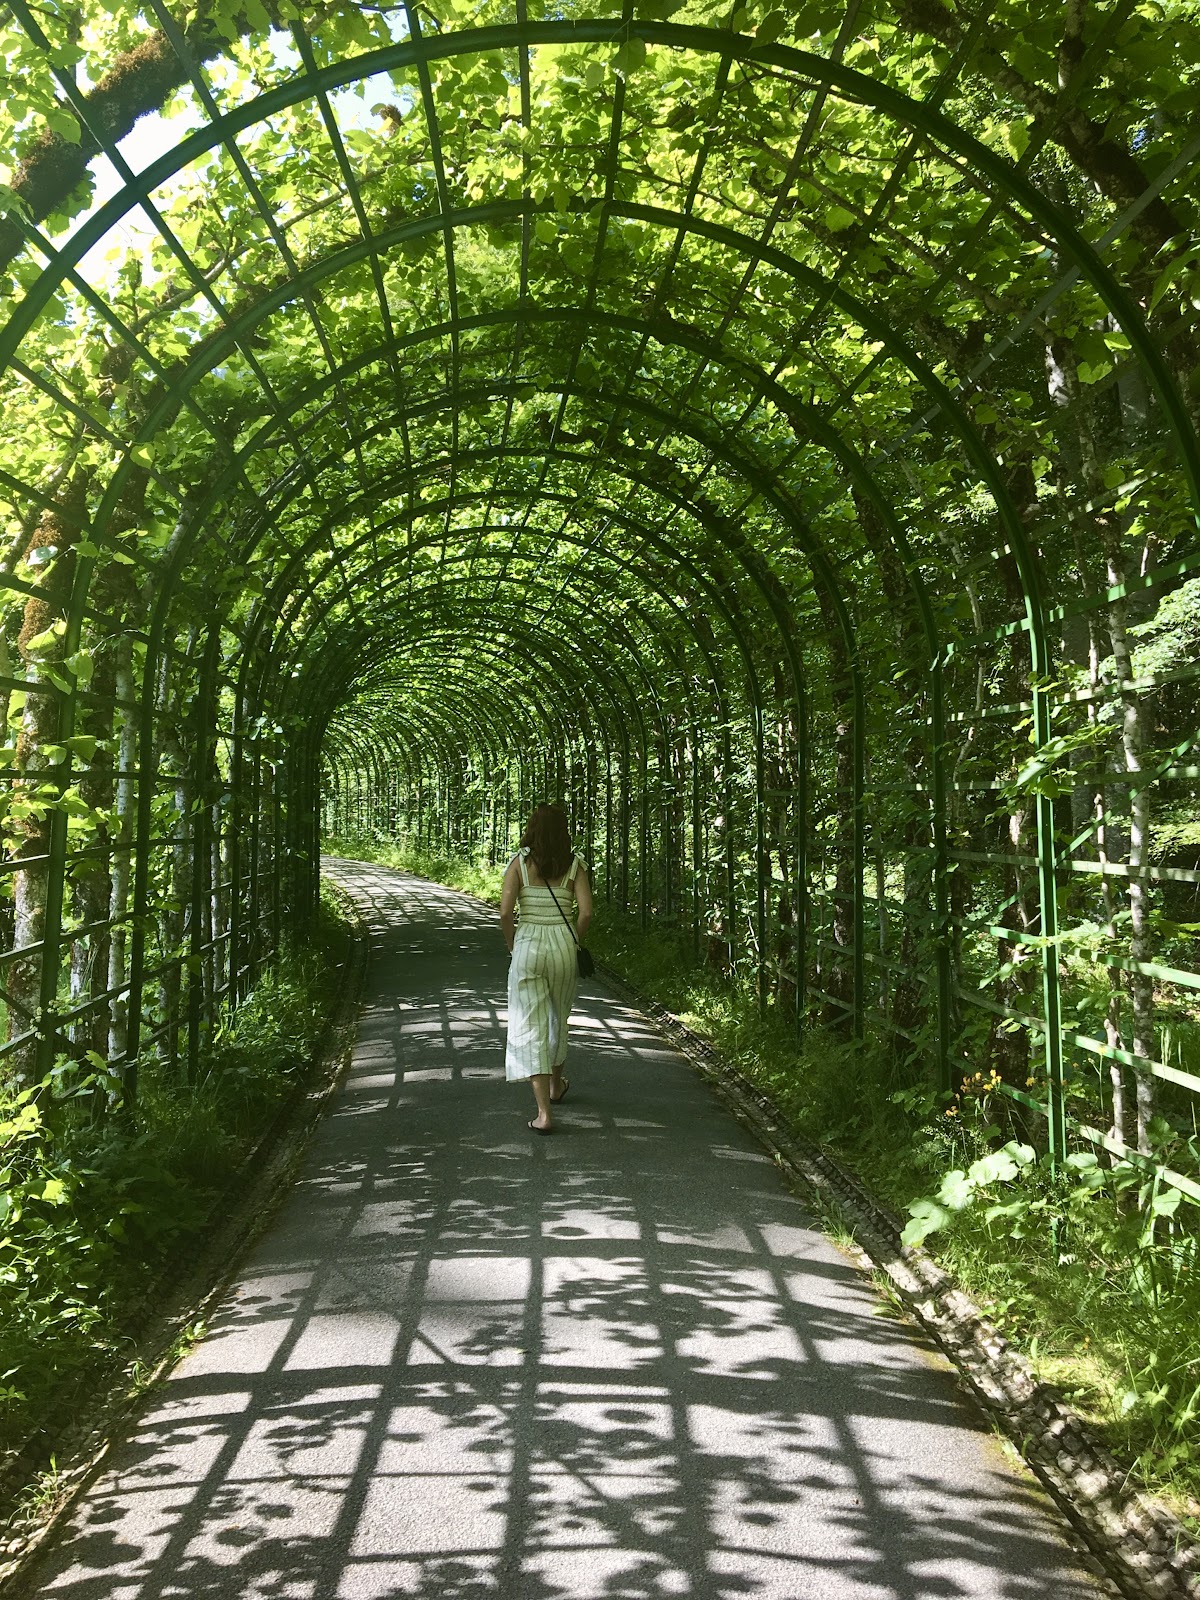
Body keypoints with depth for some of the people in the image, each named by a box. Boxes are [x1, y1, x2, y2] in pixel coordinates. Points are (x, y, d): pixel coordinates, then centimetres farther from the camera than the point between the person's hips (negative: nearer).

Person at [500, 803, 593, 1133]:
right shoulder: (574, 864, 1)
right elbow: (586, 912, -7)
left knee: (530, 1028, -1)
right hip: (564, 944, 2)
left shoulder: (520, 862, -3)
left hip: (528, 946, -2)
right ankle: (556, 1085, 45)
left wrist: (512, 946, 5)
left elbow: (505, 912, -10)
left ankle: (544, 1112, -10)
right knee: (558, 1016, 26)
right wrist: (575, 944, 8)